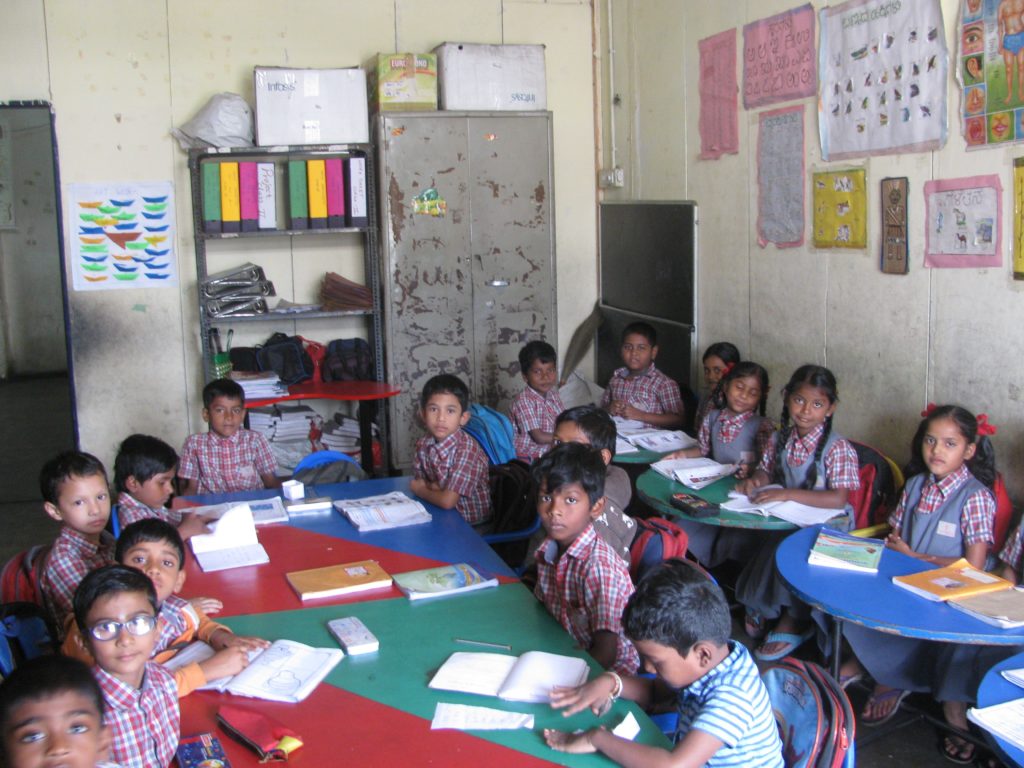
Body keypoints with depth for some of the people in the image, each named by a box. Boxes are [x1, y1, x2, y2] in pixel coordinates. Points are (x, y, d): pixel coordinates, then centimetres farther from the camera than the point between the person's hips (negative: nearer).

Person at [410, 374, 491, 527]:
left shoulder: (468, 448, -24)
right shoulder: (423, 444, -5)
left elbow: (448, 501, -26)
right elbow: (418, 481, 7)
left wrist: (419, 489, -8)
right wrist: (433, 487, -15)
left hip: (473, 526, -6)